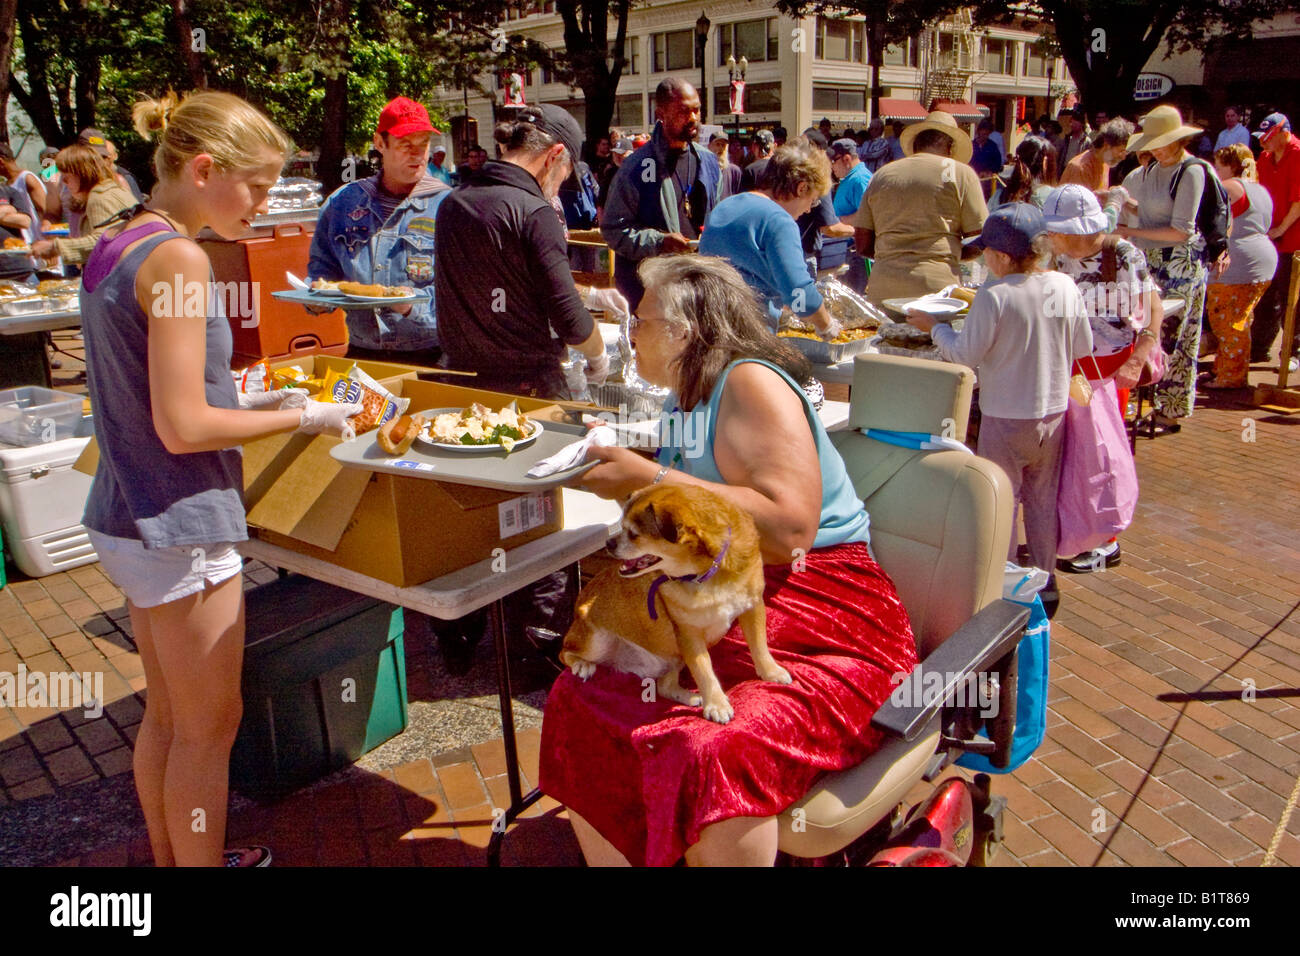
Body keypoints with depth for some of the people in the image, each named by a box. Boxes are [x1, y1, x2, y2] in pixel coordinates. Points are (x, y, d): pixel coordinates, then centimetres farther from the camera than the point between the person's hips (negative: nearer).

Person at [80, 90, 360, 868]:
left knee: (166, 715, 23)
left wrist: (260, 400, 10)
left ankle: (170, 858, 41)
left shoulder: (116, 247, 8)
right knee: (209, 728, 8)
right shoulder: (178, 258, -19)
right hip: (182, 532, -9)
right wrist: (301, 419, -11)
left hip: (126, 520, 9)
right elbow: (183, 427, -22)